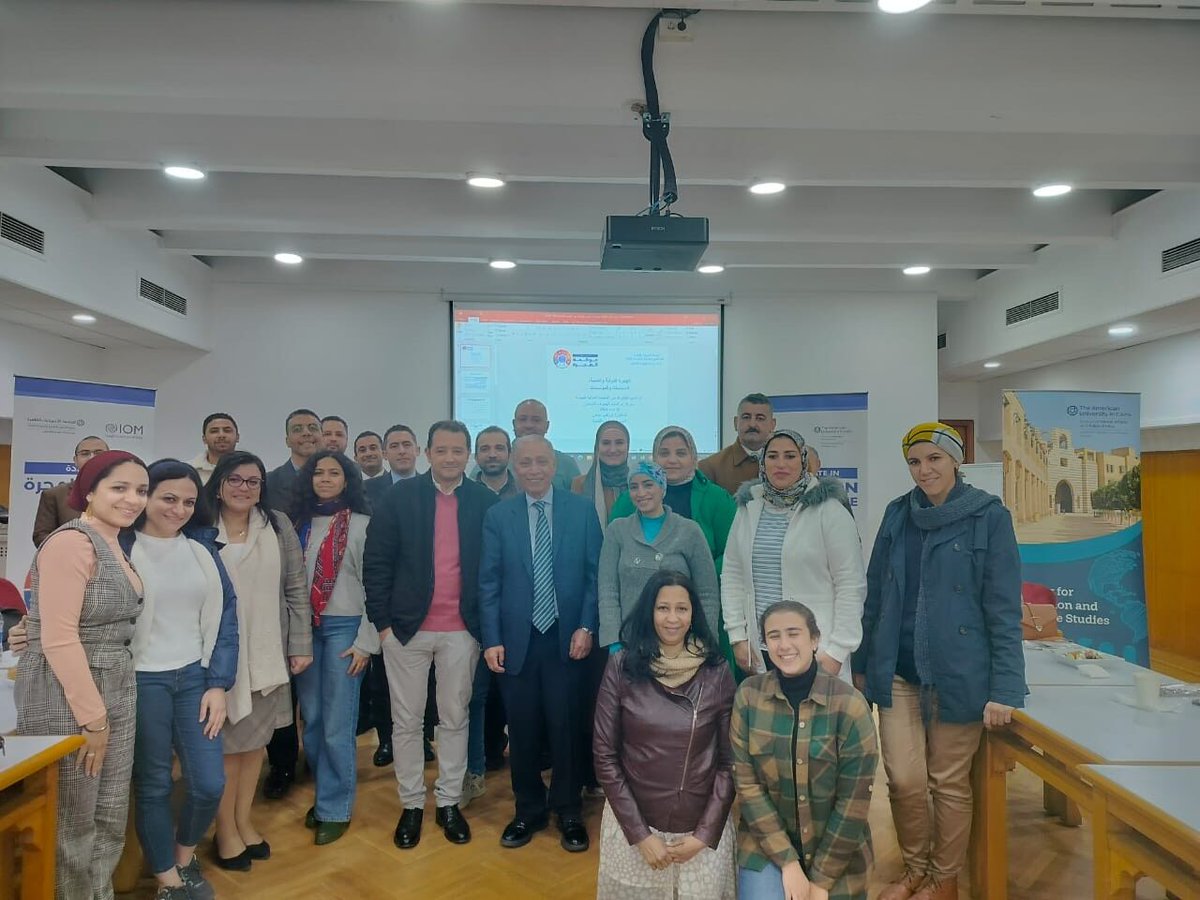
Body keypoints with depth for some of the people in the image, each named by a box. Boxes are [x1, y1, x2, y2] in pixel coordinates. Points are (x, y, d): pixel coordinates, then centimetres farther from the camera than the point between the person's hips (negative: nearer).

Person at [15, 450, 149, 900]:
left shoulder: (114, 546, 11)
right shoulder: (72, 542, -18)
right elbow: (58, 639, -22)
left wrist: (106, 709, 14)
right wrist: (92, 716, -18)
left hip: (115, 690, 8)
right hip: (66, 697, -8)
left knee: (110, 818, 18)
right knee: (71, 824, 8)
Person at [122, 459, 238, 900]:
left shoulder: (202, 546, 4)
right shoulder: (120, 546, -6)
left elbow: (225, 614, 5)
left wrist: (219, 683, 1)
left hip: (195, 677, 3)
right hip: (141, 680, -3)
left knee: (209, 783, 4)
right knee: (153, 786, 7)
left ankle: (186, 858, 34)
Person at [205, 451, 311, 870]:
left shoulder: (278, 525, 2)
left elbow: (295, 588, 4)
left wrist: (301, 645, 2)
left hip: (266, 653, 3)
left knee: (256, 737, 12)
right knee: (225, 741, 5)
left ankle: (243, 821, 30)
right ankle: (225, 831, 23)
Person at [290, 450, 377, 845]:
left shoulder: (362, 525, -5)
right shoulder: (300, 523, 9)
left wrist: (366, 642, -8)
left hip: (344, 627, -4)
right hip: (303, 628, 4)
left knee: (337, 724, -2)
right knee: (312, 720, 10)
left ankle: (335, 808, 14)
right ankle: (326, 794, 28)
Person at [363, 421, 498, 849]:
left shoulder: (486, 502, -1)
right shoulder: (399, 497, -4)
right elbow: (376, 562, -3)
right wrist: (382, 621, -5)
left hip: (462, 631, 1)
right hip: (406, 628, 0)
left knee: (455, 718, 13)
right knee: (406, 721, 11)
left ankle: (449, 802, 30)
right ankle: (411, 804, 29)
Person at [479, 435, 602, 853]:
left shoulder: (582, 509, 0)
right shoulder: (498, 515, 2)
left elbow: (594, 574, 1)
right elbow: (489, 582, 2)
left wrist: (586, 627, -6)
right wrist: (492, 639, -4)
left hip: (567, 638, -1)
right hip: (517, 640, 1)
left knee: (565, 727, 6)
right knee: (522, 730, 11)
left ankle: (568, 812, 27)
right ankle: (529, 810, 31)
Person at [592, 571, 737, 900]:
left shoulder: (717, 671, -7)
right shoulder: (622, 667, -9)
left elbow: (730, 761, -2)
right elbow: (605, 756, -6)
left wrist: (705, 833, -7)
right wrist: (640, 834, -8)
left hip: (702, 827, 1)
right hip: (632, 823, 0)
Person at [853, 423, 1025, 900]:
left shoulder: (989, 516, -6)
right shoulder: (897, 514, 5)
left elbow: (1004, 608, -9)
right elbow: (875, 595, 10)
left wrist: (1005, 687, -12)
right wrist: (862, 663, 11)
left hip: (958, 673, -3)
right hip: (897, 672, 3)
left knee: (950, 783, 10)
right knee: (904, 781, 4)